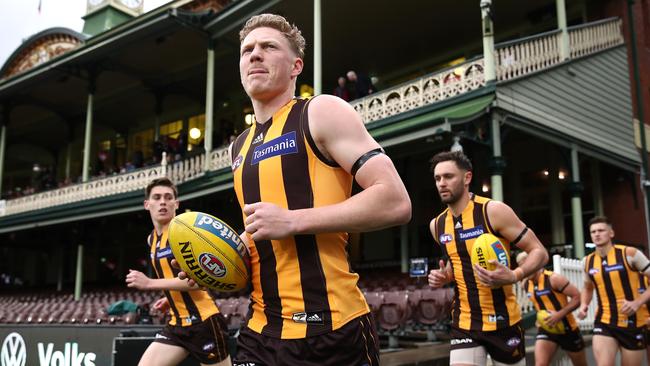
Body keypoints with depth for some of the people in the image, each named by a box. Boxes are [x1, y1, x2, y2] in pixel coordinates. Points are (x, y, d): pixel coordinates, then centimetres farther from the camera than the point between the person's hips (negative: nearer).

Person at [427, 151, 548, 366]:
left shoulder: (494, 211, -13)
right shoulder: (437, 225, 4)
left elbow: (539, 252, -11)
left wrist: (513, 276, -29)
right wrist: (444, 277, 0)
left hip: (503, 321, -3)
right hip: (464, 324, 3)